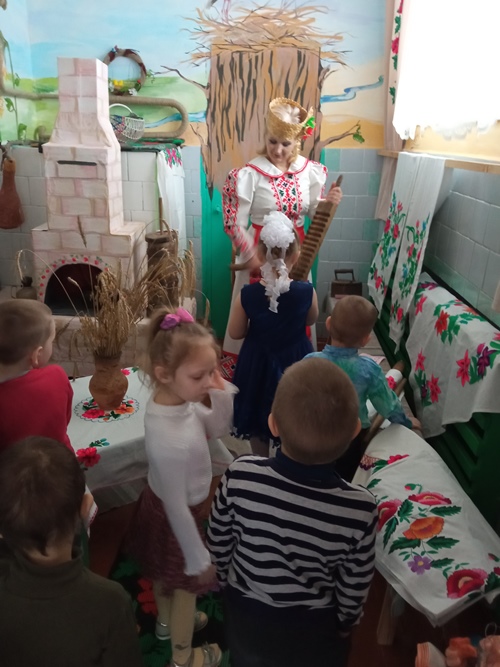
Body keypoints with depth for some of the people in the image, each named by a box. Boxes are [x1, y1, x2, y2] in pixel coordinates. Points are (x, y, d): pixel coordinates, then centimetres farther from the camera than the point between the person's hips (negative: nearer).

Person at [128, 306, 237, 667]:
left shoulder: (178, 400, -18)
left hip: (162, 505, 7)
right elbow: (177, 507, -30)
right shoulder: (171, 441, -42)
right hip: (174, 517, -7)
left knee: (166, 574, 33)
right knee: (186, 584, 22)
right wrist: (199, 559, -16)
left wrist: (222, 394, -23)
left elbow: (218, 428, -3)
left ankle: (167, 621, 64)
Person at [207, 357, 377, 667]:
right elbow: (354, 587, -16)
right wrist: (347, 622, 6)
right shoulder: (361, 508, -33)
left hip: (246, 613, 1)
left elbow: (218, 543, -14)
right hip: (314, 628, -1)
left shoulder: (240, 475, -32)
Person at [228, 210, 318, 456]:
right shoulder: (306, 292, -21)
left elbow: (236, 333, -8)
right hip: (295, 362, 0)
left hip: (258, 364, 0)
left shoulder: (247, 294, -23)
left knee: (257, 421, 24)